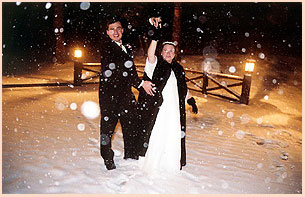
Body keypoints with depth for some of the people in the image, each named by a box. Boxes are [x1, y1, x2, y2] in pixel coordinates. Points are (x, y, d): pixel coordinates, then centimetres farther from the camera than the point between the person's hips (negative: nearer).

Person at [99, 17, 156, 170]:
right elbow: (116, 71, -19)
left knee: (130, 122, 13)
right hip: (109, 94, -7)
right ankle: (107, 159, 20)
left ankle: (131, 153, 30)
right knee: (108, 125, 2)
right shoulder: (105, 48, -9)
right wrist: (140, 83, -19)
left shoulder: (126, 48, 16)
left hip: (125, 94, 7)